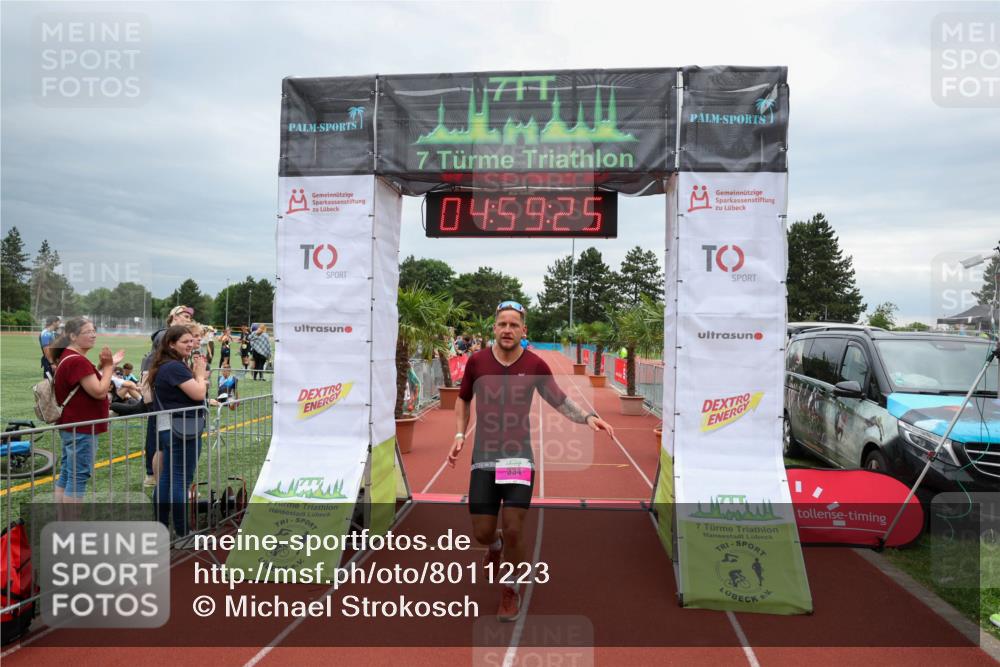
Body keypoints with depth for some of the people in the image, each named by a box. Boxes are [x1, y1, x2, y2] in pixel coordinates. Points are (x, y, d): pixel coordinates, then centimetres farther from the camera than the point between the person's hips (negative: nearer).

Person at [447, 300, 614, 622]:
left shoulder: (535, 365, -6)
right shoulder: (477, 361, -3)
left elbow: (559, 400, 6)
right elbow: (463, 399, 14)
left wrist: (588, 417, -11)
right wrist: (459, 435, 3)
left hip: (519, 457, -1)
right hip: (483, 459, 2)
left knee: (513, 530, -7)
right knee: (482, 532, 2)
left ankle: (511, 592, 21)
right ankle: (495, 545, 43)